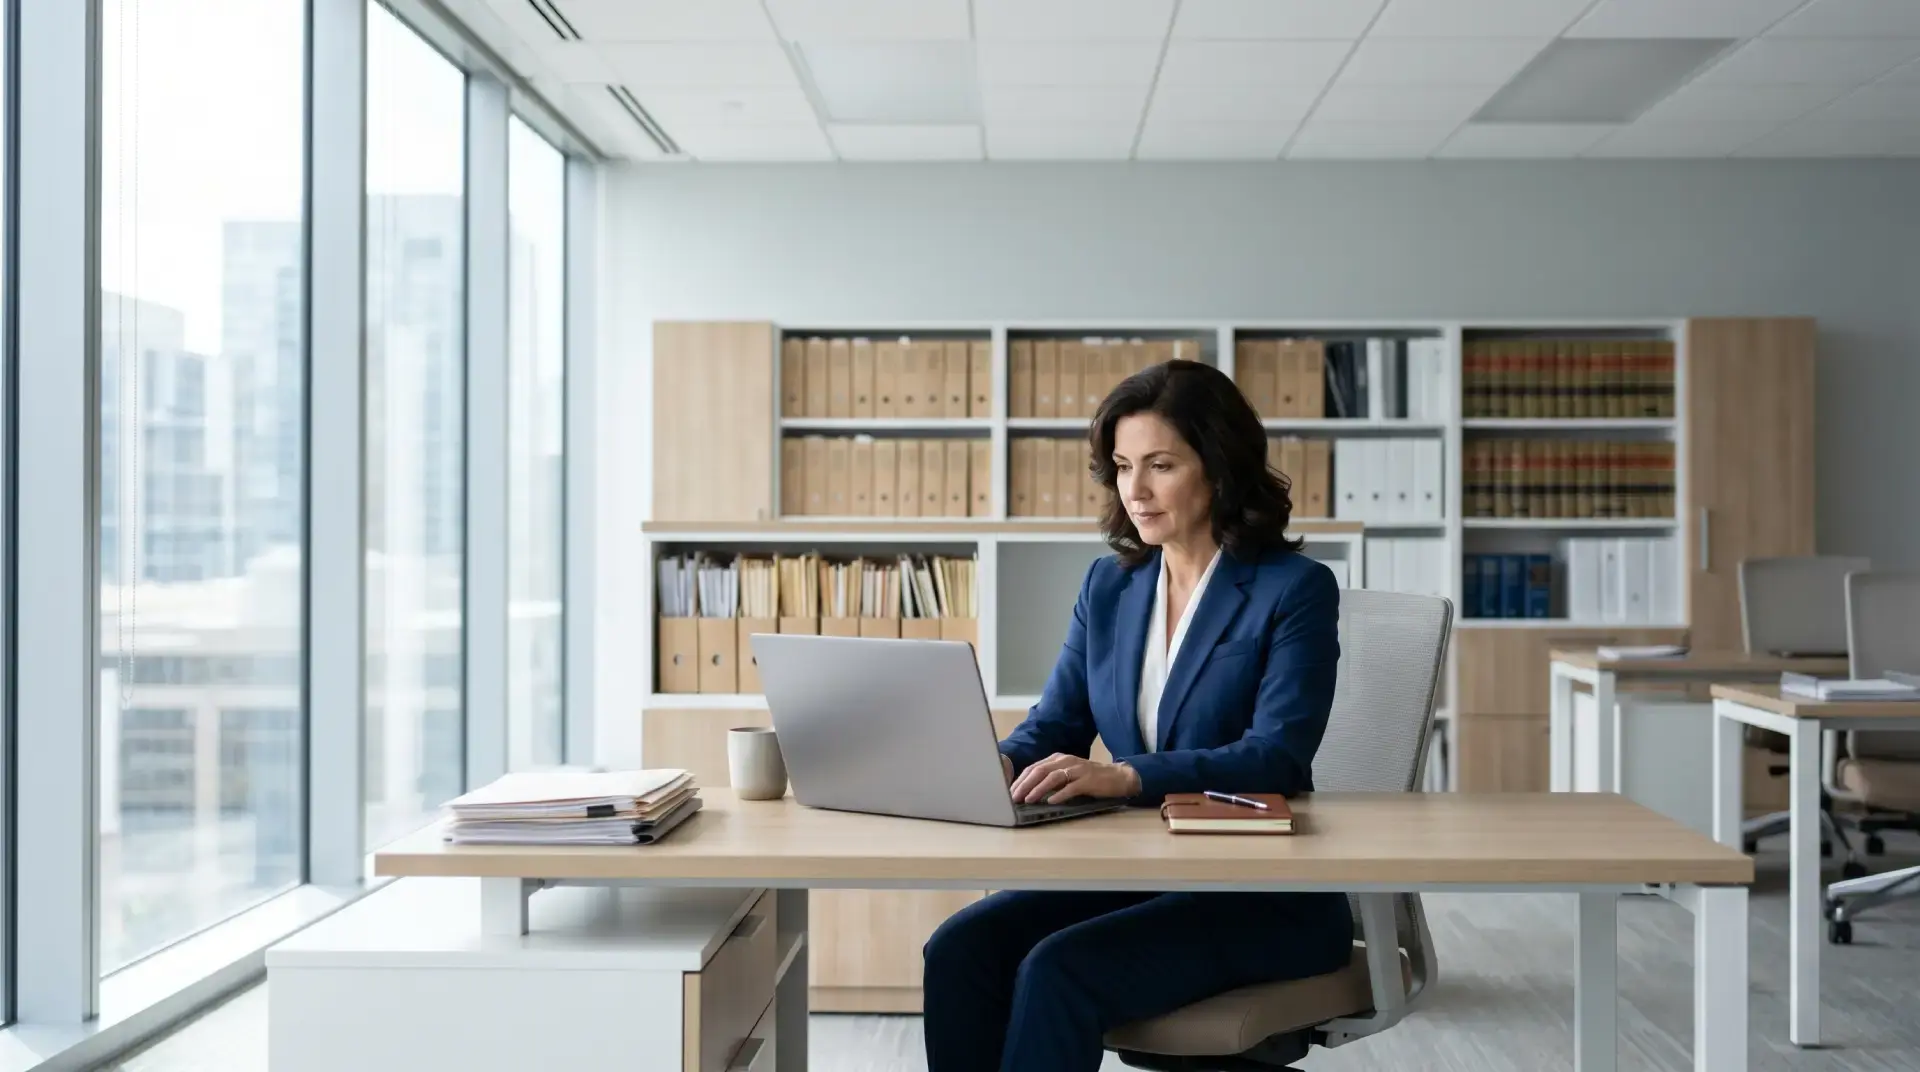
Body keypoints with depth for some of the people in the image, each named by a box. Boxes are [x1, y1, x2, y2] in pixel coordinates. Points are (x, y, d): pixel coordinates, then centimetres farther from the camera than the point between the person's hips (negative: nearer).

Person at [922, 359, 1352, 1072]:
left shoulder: (1294, 589, -9)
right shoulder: (1109, 584, 10)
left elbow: (1277, 757, -20)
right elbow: (1056, 724, 8)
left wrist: (1126, 776, -35)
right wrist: (1000, 763, -17)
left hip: (1265, 897, -5)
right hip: (1130, 869, 6)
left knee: (1056, 971, -28)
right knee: (959, 951, -20)